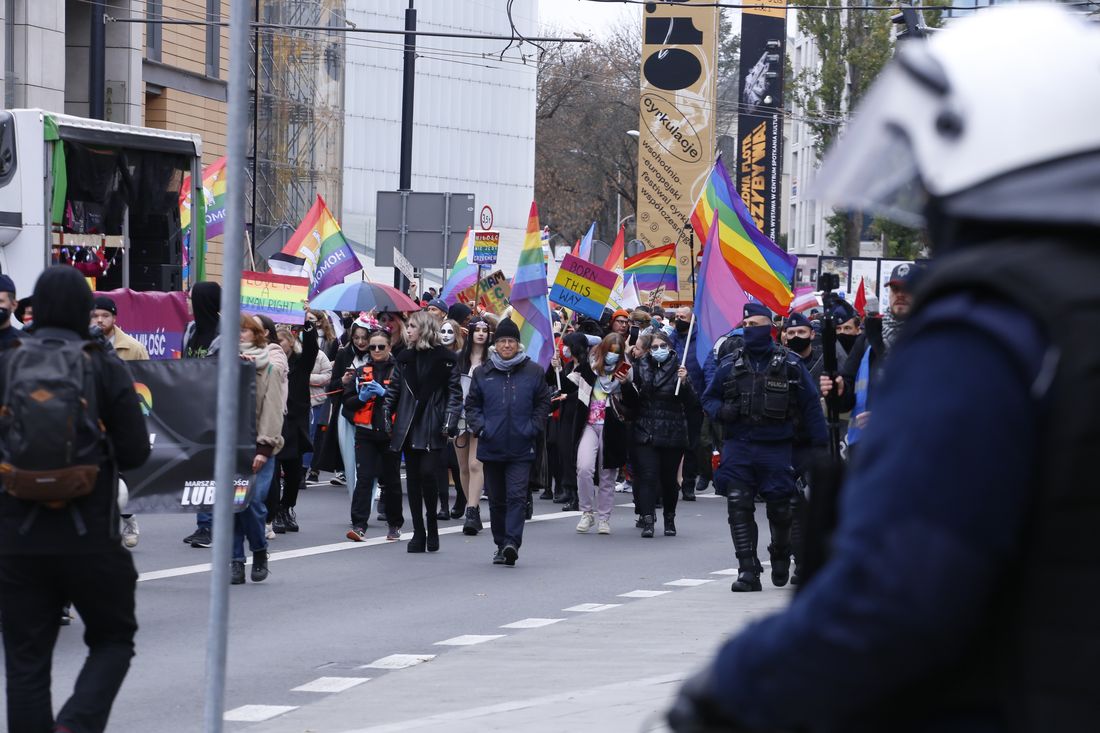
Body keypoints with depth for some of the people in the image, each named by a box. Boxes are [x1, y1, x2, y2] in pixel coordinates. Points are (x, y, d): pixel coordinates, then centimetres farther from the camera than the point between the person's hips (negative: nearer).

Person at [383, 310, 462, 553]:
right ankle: (418, 532, 9)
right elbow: (394, 390, 15)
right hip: (409, 427, 4)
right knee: (413, 478, 3)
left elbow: (455, 393, -1)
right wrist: (386, 416, 5)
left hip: (432, 429, -4)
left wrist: (448, 423, -10)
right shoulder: (405, 358, 12)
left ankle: (432, 527, 4)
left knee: (428, 473, -15)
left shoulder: (446, 358, -1)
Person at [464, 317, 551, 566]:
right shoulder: (482, 373, 7)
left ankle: (511, 543, -20)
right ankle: (501, 545, 20)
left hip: (521, 449, -2)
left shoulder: (534, 372, 3)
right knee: (496, 499, 10)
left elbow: (543, 403, 8)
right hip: (491, 447, 2)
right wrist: (479, 427, -4)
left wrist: (532, 428, -4)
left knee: (517, 496, -13)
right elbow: (472, 405, 12)